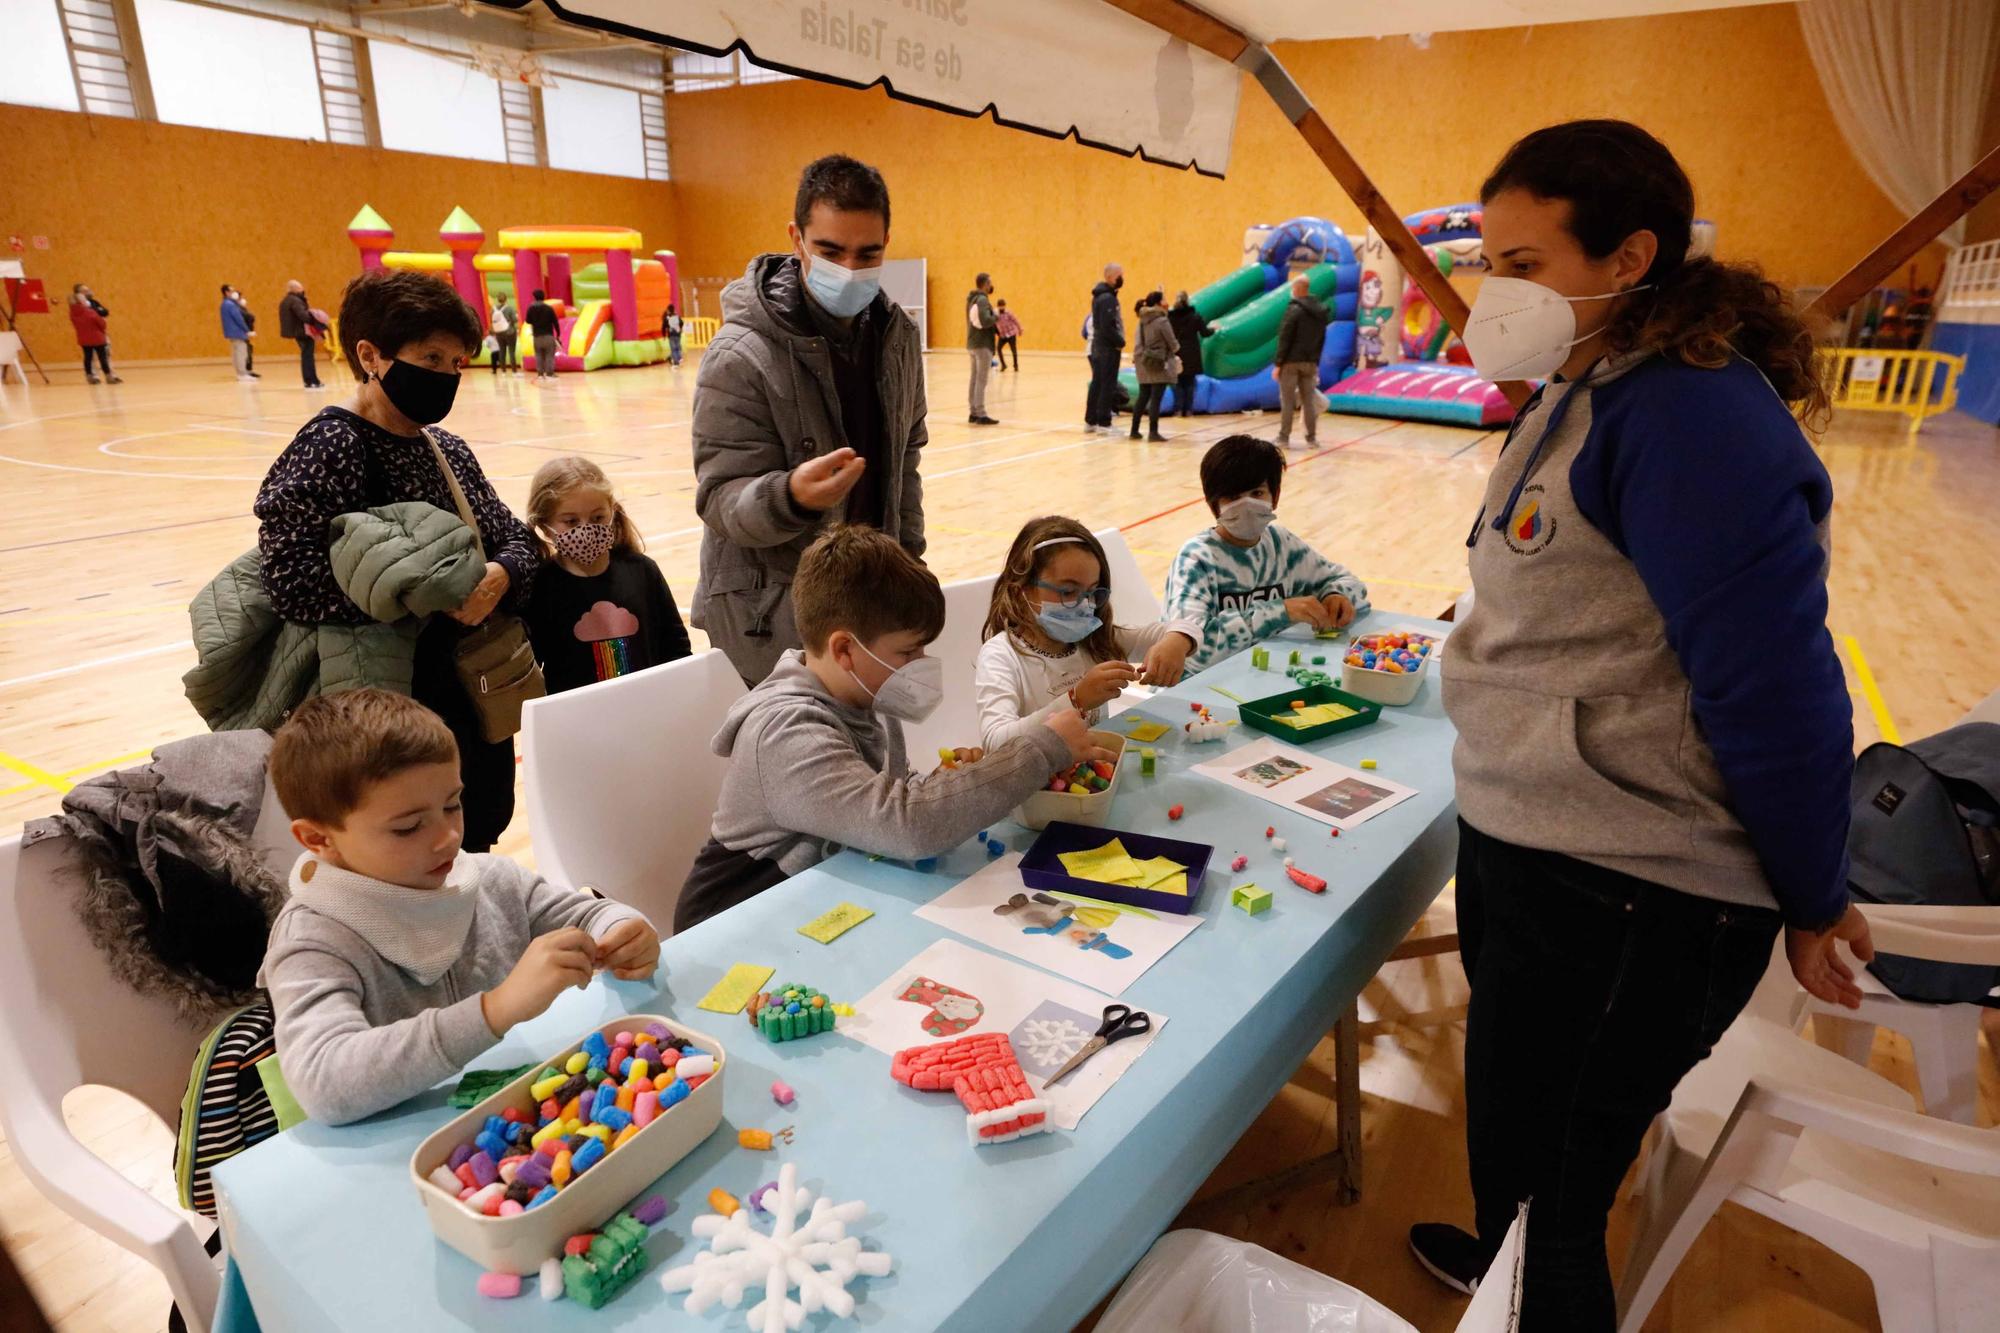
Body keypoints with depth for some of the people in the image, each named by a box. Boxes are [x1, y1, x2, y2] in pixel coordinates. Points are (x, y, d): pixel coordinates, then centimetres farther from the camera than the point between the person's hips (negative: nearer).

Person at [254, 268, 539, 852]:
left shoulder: (446, 448, 9)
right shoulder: (329, 448, -14)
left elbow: (515, 537, 8)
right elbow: (294, 581, -23)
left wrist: (500, 576, -15)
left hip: (480, 702, 7)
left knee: (480, 840, 19)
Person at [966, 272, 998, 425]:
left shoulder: (971, 299, 15)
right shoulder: (982, 300, -14)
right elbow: (985, 321, -27)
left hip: (972, 344, 9)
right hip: (982, 345, -9)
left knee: (975, 379, 11)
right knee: (981, 380, -9)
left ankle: (974, 413, 14)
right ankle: (981, 415, -10)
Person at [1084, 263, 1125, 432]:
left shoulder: (1101, 295, 13)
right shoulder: (1107, 298, -17)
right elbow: (1108, 327, -23)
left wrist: (1118, 341, 8)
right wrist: (1121, 342, -12)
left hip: (1098, 347, 9)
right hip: (1109, 348, -9)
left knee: (1097, 384, 13)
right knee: (1108, 386, -4)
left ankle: (1090, 420, 18)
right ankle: (1103, 423, -1)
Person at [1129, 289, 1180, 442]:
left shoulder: (1143, 320, 6)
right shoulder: (1162, 321, -14)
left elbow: (1141, 340, 8)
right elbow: (1172, 344, -9)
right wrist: (1176, 350, 12)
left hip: (1143, 362, 7)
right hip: (1159, 363, -7)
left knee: (1143, 397, 13)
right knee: (1156, 399, -3)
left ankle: (1134, 430, 16)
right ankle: (1153, 433, -2)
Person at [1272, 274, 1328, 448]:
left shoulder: (1294, 309, -12)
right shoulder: (1321, 312, 9)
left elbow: (1285, 339, -14)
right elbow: (1321, 339, 11)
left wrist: (1278, 363, -11)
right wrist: (1316, 361, 15)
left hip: (1291, 362, -6)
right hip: (1309, 362, 6)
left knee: (1287, 401, -1)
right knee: (1309, 401, 10)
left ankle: (1284, 438, 1)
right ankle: (1311, 438, 13)